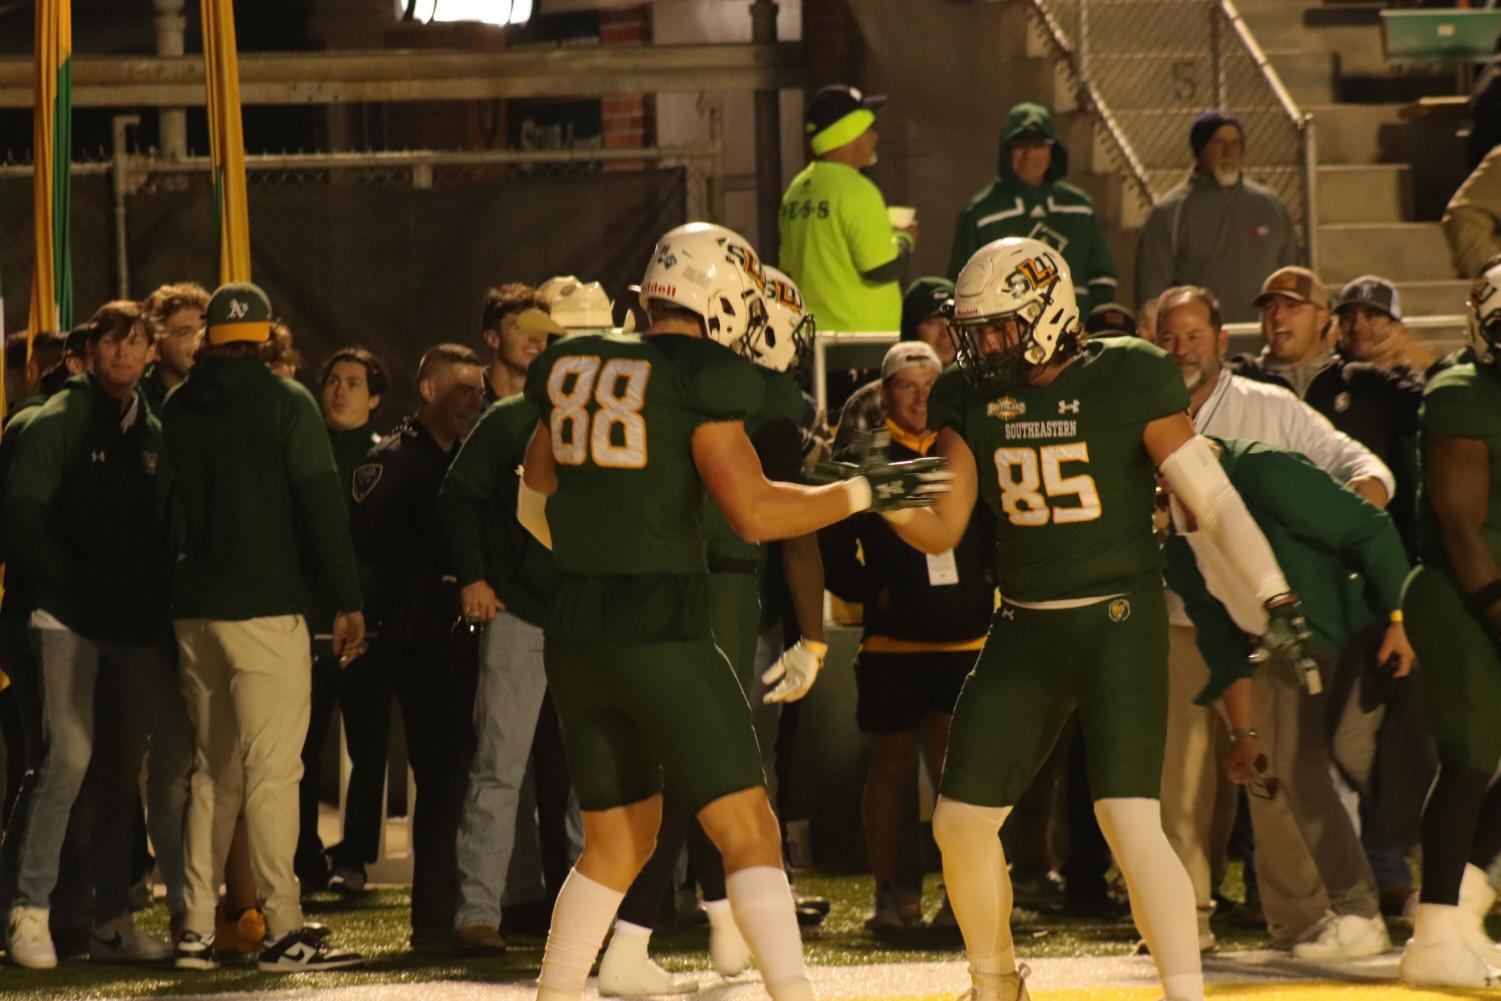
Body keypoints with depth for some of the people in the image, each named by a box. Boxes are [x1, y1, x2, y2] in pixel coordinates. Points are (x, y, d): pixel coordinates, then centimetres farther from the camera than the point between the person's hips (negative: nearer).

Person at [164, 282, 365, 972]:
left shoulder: (177, 409, 8)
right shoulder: (285, 403, -6)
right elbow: (321, 503, -9)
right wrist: (346, 599, -7)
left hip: (193, 615, 6)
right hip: (264, 607, -5)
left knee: (214, 772, 12)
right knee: (273, 771, -7)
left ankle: (196, 928, 10)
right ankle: (284, 929, -10)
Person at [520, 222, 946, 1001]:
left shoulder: (571, 371, 11)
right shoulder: (698, 379, -10)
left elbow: (534, 504, 23)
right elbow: (754, 512, -12)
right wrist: (865, 492, -3)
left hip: (575, 635, 7)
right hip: (659, 635, -7)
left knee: (617, 842, 20)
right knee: (749, 833, -5)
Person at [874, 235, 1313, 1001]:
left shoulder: (1126, 382, -11)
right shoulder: (970, 398, 4)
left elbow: (1212, 497, -12)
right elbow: (941, 530, 7)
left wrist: (1275, 597, -21)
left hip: (1118, 622, -5)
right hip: (1025, 628, 5)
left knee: (1130, 822, -18)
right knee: (961, 822, 7)